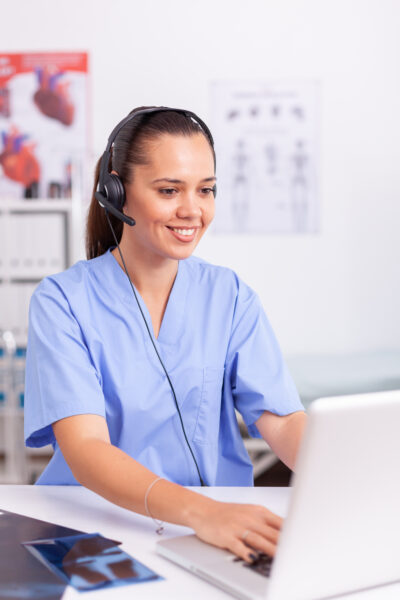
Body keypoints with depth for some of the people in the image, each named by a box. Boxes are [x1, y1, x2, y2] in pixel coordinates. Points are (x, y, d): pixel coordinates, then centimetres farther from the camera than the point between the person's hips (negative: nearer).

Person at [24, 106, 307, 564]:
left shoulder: (229, 296, 6)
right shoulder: (62, 301, -6)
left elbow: (283, 421, -3)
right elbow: (84, 449, -17)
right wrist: (199, 511, -34)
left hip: (223, 525, 2)